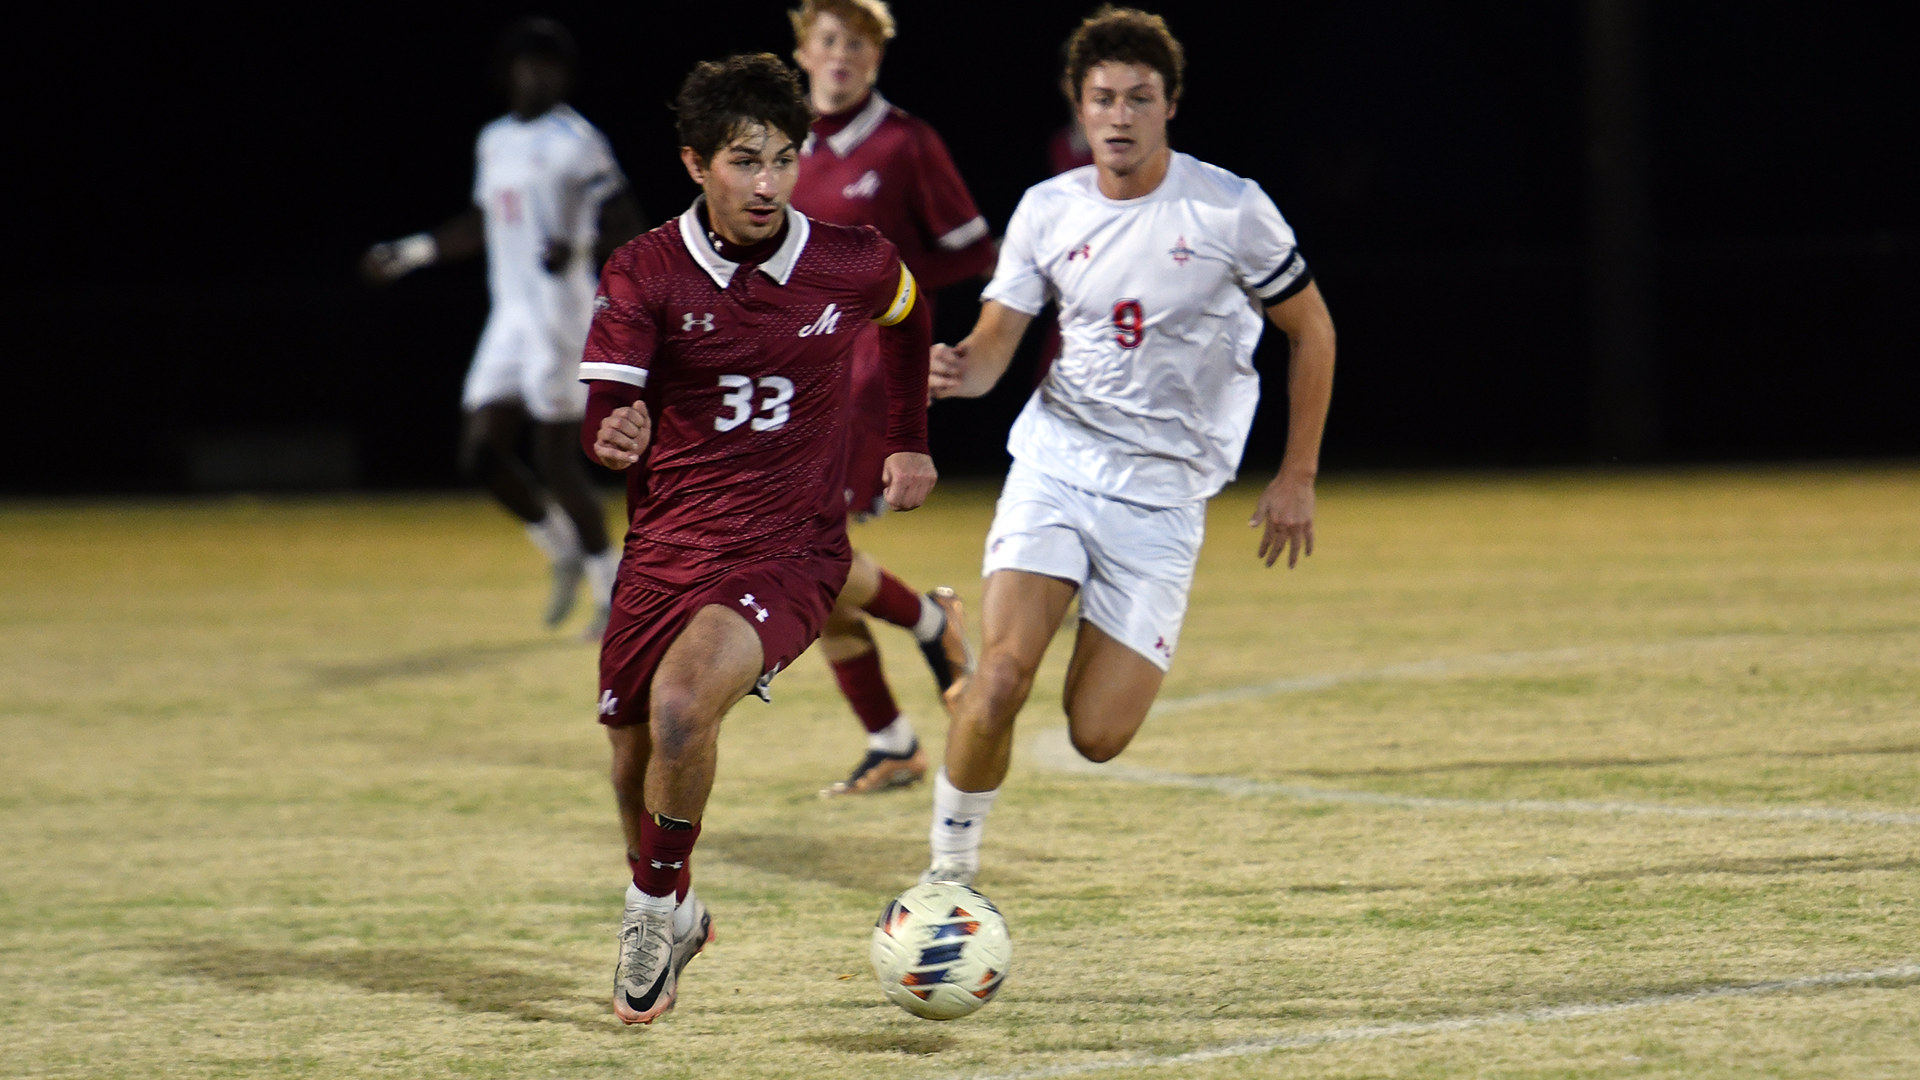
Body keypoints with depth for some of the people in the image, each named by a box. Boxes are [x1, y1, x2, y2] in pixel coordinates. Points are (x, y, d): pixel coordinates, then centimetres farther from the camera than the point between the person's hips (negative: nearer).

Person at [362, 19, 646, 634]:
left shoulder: (576, 143, -9)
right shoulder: (494, 143, 14)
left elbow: (629, 231, -12)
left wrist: (579, 248, -30)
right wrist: (411, 254, 31)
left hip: (559, 316, -7)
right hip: (511, 317, 7)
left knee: (556, 460, -7)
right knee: (481, 453, 3)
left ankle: (611, 587, 6)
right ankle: (563, 552, 22)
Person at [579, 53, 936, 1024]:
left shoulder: (853, 265, -5)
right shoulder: (645, 273, -7)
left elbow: (906, 317, 19)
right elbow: (602, 411, -15)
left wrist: (909, 443, 23)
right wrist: (612, 434, -38)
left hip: (789, 552, -2)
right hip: (664, 547, 3)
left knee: (682, 702, -28)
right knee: (634, 758, 9)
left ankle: (655, 906, -6)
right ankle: (672, 920, 39)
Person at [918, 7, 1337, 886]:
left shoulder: (1230, 210, -6)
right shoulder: (1048, 210, 1)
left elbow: (1312, 331, 5)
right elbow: (994, 343, 5)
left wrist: (1297, 478, 3)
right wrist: (958, 371, -20)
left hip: (1163, 495, -1)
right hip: (1055, 461, 1)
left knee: (1097, 737, -9)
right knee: (1002, 675, -21)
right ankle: (952, 863, 1)